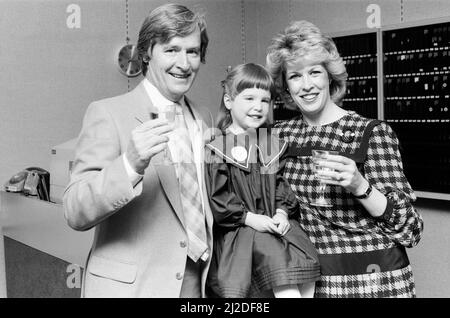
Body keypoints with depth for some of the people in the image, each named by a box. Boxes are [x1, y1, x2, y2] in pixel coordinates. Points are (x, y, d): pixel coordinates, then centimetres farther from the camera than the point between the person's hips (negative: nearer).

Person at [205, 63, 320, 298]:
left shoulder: (274, 145, 12)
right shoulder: (216, 149, -5)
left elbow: (282, 183, 12)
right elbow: (217, 196, -9)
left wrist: (282, 212, -6)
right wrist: (250, 218, -14)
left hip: (274, 223, 5)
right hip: (238, 230, -5)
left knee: (305, 266, -15)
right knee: (279, 263, -25)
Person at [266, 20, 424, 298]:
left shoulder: (373, 132, -11)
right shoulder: (282, 134, 1)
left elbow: (408, 226, -12)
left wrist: (360, 186, -26)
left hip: (371, 278, -3)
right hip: (308, 277, 4)